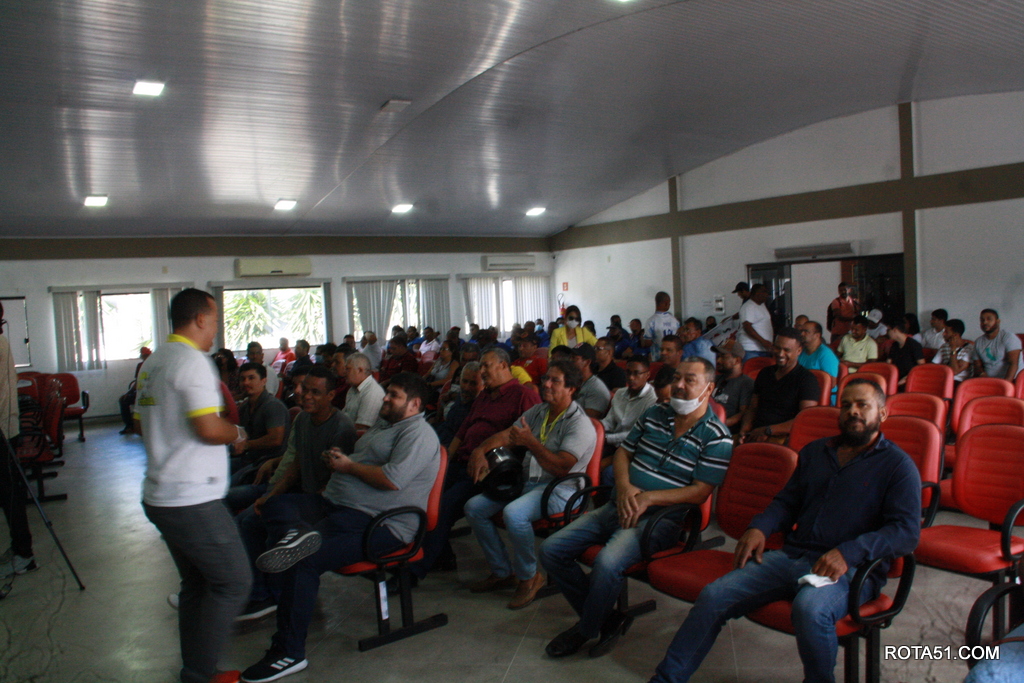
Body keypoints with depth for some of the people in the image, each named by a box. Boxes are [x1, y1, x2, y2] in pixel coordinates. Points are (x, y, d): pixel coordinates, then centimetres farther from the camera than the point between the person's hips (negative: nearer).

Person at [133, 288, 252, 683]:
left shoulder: (152, 363, 13)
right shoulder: (192, 360, -16)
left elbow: (141, 423, 22)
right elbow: (209, 428, -24)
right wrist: (237, 433, -5)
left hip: (159, 496, 10)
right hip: (192, 500, -10)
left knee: (196, 583, 18)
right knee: (233, 581, 1)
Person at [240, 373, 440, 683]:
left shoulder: (417, 434, -8)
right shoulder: (383, 424, 24)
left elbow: (392, 480, -22)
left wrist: (348, 466, -9)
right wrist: (336, 460, 4)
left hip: (380, 524, -11)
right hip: (335, 504, 11)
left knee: (304, 562, -25)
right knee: (274, 506, -1)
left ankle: (289, 652, -16)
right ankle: (299, 533, -33)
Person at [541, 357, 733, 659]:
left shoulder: (717, 438, -5)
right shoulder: (655, 414, 13)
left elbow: (700, 492, -12)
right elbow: (623, 453, 16)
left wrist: (647, 498, -18)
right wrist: (624, 488, -5)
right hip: (620, 506, 7)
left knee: (607, 563, -34)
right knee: (551, 550, -6)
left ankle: (585, 629, -4)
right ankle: (607, 618, 6)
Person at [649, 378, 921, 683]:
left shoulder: (898, 465, 3)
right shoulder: (815, 451, 21)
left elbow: (907, 531, -8)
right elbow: (787, 501, 23)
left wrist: (848, 553, -23)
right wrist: (759, 528, 2)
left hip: (850, 569, -5)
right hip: (792, 555, 5)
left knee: (809, 607, -39)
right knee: (713, 596, -13)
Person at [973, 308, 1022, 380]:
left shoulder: (1009, 338, -2)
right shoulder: (978, 342, 15)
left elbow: (1013, 364, -12)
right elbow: (977, 365, 15)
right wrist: (982, 373, -9)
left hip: (1009, 380, -5)